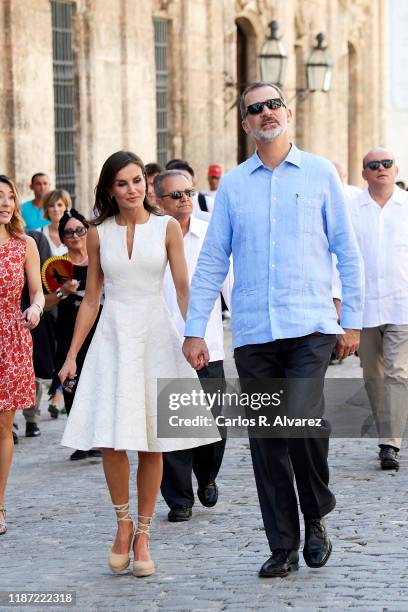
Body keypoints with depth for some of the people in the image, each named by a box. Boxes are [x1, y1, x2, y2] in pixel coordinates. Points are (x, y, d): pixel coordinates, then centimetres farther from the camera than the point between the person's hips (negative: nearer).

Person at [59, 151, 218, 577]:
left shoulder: (167, 228, 3)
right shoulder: (99, 234, 8)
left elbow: (183, 289, -2)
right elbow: (91, 299, 11)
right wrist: (72, 355, 8)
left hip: (156, 334, -1)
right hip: (112, 336, 1)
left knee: (151, 441, 0)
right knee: (110, 438, -10)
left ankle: (143, 535, 11)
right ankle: (123, 522, 11)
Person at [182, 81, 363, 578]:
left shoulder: (320, 174, 6)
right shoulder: (232, 185, 10)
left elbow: (346, 250, 7)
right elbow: (211, 261, 10)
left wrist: (352, 318, 2)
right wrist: (194, 330, 4)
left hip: (310, 325, -2)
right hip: (252, 332, 3)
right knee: (266, 440, 4)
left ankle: (316, 518, 6)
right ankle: (283, 546, 14)